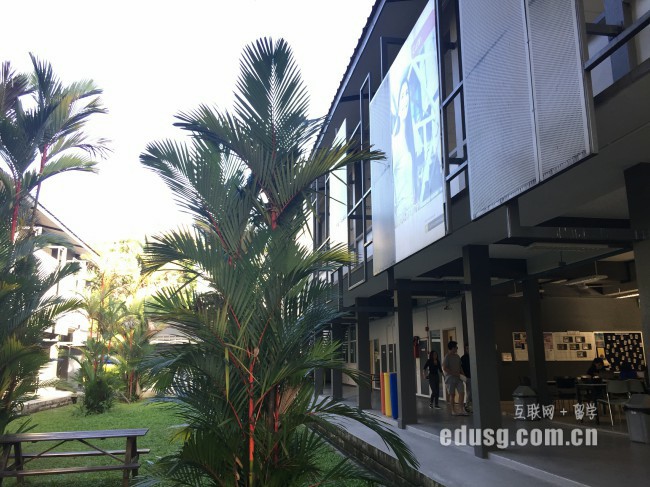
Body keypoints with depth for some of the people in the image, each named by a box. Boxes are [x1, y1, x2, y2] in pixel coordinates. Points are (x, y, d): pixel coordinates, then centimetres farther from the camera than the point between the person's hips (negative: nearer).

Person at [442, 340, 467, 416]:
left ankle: (461, 410, 5)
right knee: (452, 394, 2)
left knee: (462, 392, -2)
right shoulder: (447, 357, -10)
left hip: (458, 378, 6)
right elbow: (444, 368, -14)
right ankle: (453, 411, 11)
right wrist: (454, 373, -17)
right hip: (450, 378, -6)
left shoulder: (457, 356, 13)